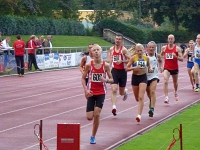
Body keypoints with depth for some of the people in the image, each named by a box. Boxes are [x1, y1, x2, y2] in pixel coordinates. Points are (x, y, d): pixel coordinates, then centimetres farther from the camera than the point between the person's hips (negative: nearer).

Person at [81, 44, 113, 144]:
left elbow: (111, 80, 2)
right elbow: (83, 78, 2)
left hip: (101, 93, 0)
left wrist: (106, 80, -21)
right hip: (91, 93, 0)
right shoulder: (89, 65, -6)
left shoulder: (106, 65, -6)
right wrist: (86, 90, -12)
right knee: (89, 117, -4)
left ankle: (93, 137, 7)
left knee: (97, 115, -9)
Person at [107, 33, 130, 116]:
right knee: (114, 90, -17)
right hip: (114, 71, 1)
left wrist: (122, 61, -24)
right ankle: (114, 107, -22)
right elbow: (109, 60, 18)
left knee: (121, 92, 12)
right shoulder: (111, 49, 5)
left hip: (122, 71, -1)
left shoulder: (124, 50, -7)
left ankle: (125, 92, 50)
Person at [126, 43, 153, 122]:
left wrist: (150, 69, -4)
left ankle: (139, 115, -17)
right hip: (135, 77, 1)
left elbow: (148, 65, 17)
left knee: (141, 97, -14)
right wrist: (134, 68, -23)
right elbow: (127, 68, -6)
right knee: (137, 98, 15)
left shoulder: (146, 58, -1)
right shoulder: (133, 58, -6)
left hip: (143, 77, -1)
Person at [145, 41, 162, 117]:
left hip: (154, 76, -1)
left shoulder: (157, 55, -1)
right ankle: (151, 102, 52)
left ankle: (152, 109, -25)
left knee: (152, 92, -19)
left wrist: (160, 67, 5)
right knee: (148, 93, 19)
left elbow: (160, 60, 21)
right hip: (146, 76, 1)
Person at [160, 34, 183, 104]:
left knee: (175, 82, 20)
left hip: (175, 68, 1)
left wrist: (176, 57, -28)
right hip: (167, 68, -1)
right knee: (165, 81, -22)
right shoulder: (164, 48, -1)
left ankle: (175, 92, 51)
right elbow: (161, 55, 17)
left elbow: (181, 59, -10)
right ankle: (166, 97, -27)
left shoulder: (177, 48, -6)